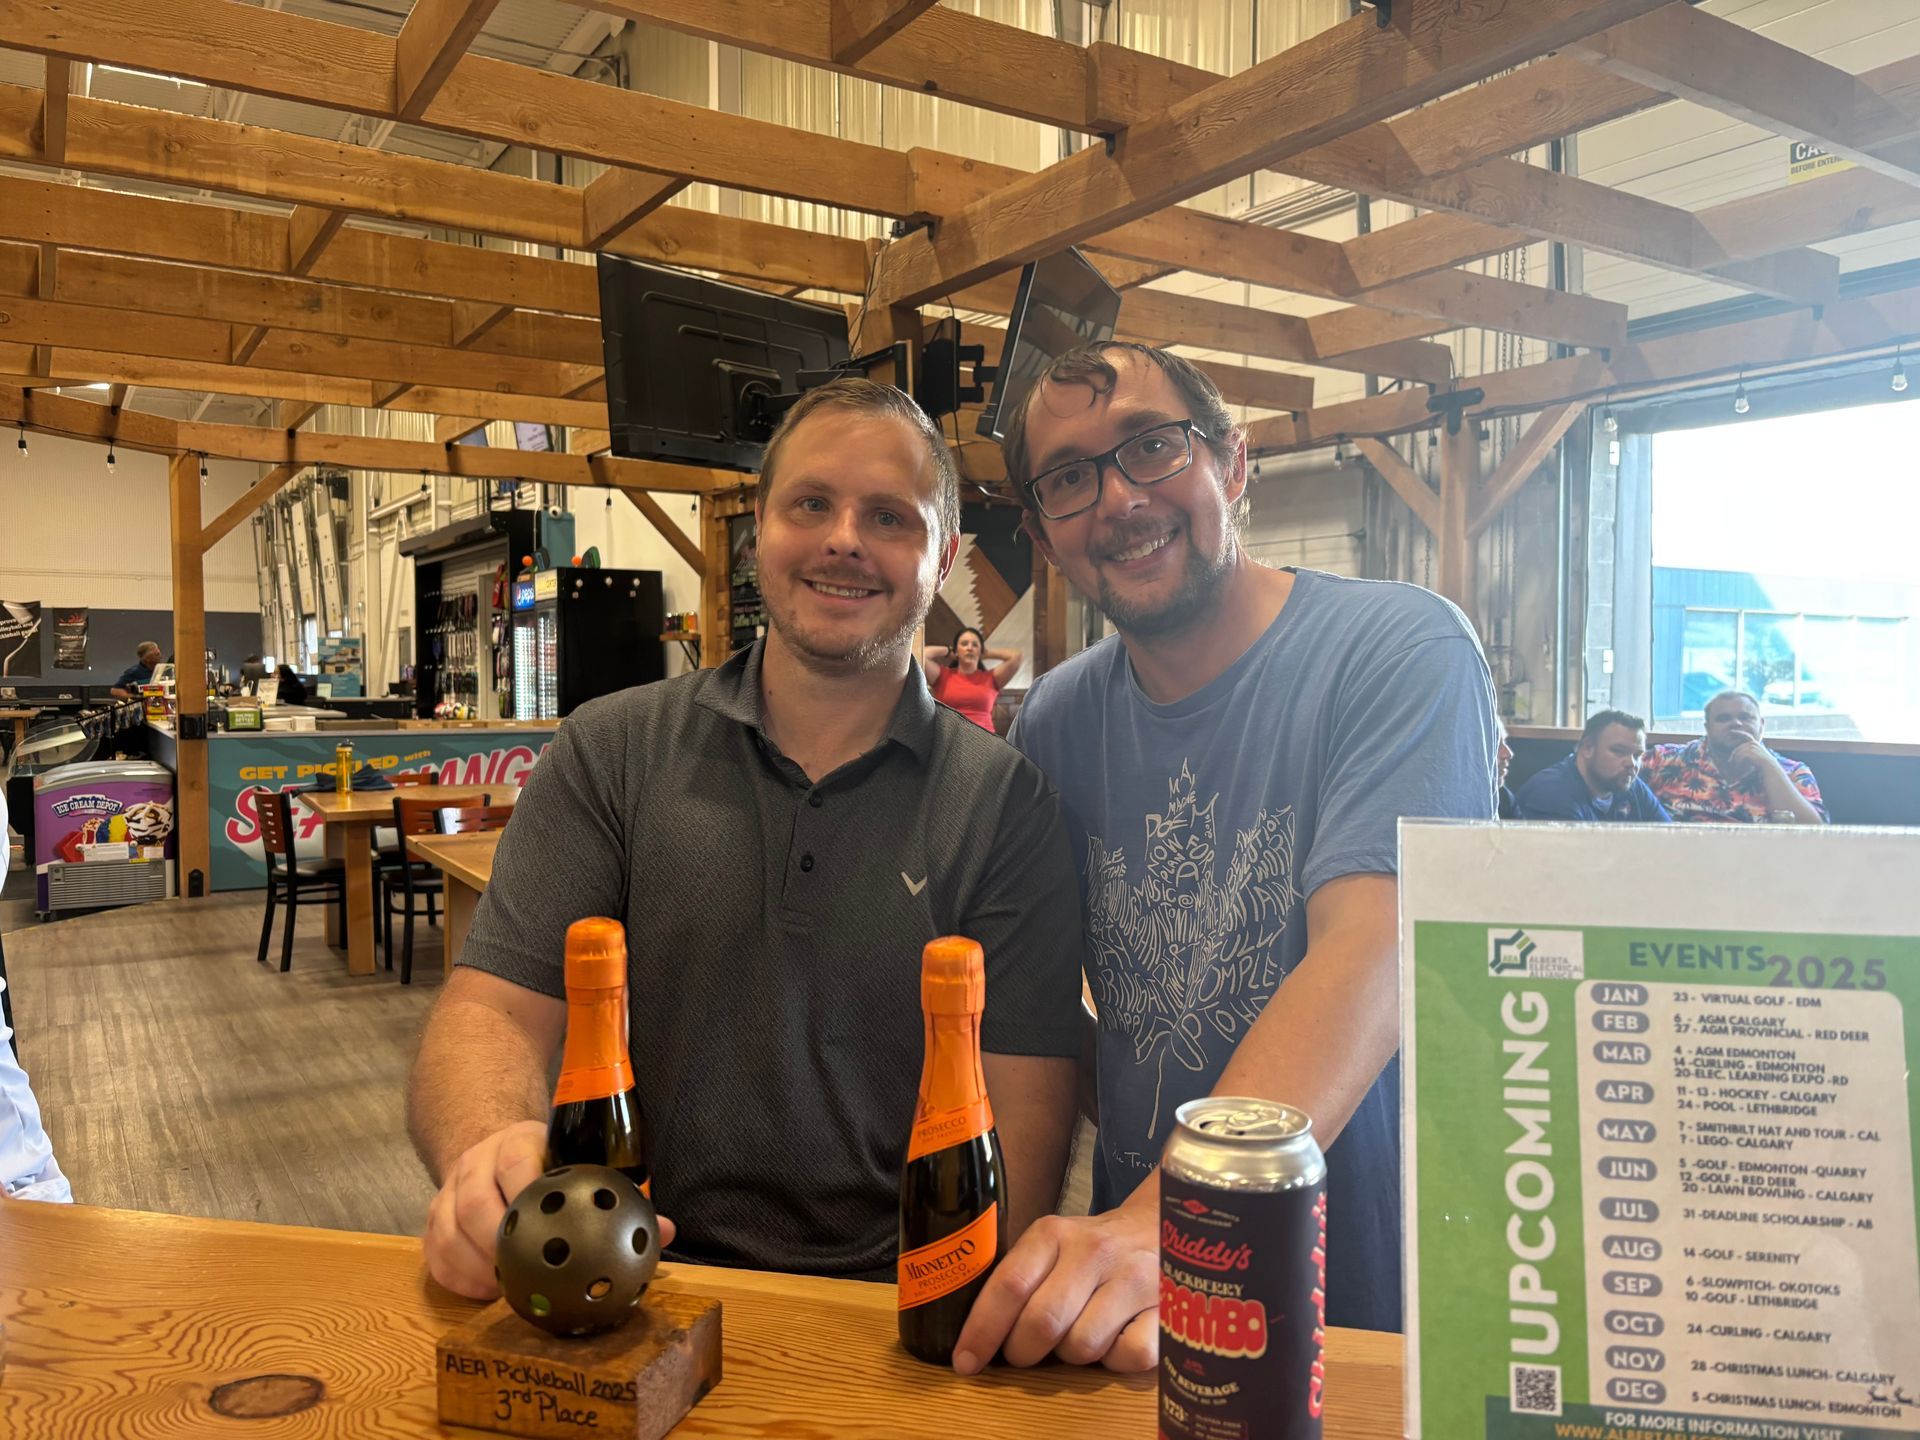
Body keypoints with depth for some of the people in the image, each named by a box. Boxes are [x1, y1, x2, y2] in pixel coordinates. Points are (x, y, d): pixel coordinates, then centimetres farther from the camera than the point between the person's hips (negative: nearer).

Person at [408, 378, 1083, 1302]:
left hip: (887, 1312, 0)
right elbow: (494, 1006, -2)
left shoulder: (1008, 804, -1)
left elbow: (1021, 1119, -3)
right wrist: (484, 1151, -24)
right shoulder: (611, 754, 4)